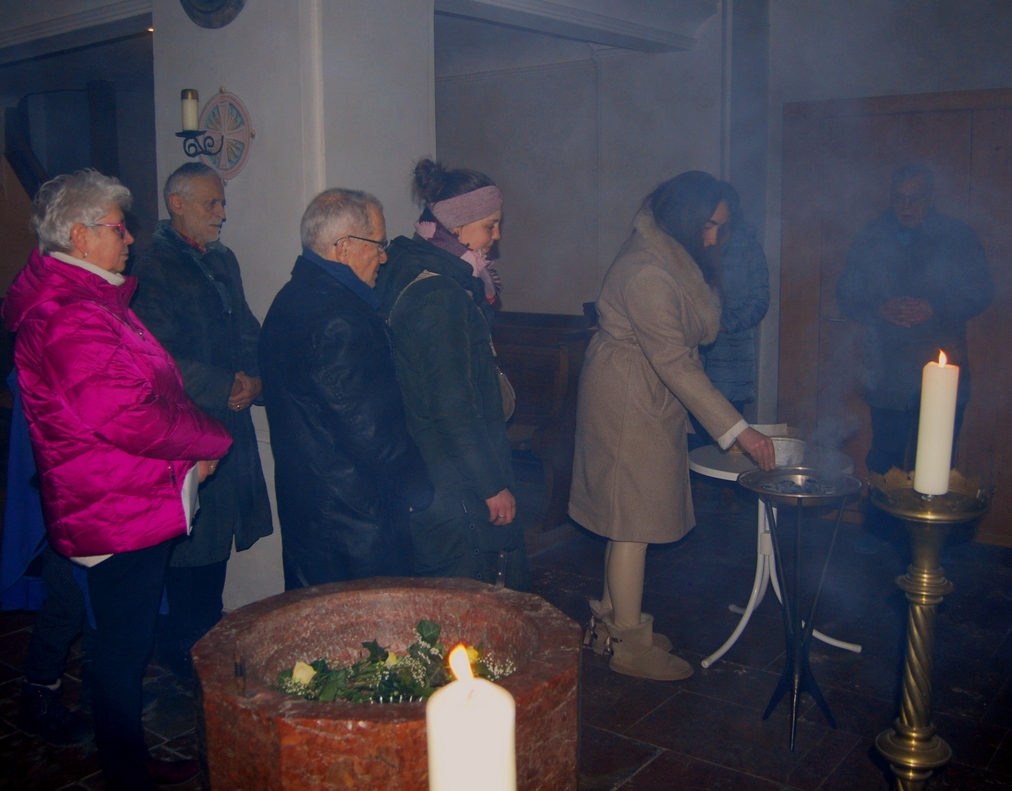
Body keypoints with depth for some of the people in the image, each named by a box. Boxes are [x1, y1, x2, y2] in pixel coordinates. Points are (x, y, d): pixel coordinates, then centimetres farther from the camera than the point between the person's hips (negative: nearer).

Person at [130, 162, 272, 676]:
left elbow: (247, 331, 19)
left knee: (218, 537, 13)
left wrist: (253, 379, -1)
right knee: (193, 541, -2)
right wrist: (227, 388, -14)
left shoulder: (223, 260, 17)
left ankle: (208, 634, 27)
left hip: (229, 421, 8)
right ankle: (187, 653, 12)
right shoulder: (153, 269, -10)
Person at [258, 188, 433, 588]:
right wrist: (418, 490, -10)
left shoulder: (291, 298, 10)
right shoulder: (339, 318, -22)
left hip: (300, 504, 10)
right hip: (355, 515, -10)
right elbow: (368, 427, -22)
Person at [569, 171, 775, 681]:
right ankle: (630, 645, 12)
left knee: (627, 513, 16)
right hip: (628, 400, -10)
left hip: (647, 397, 10)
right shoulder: (647, 274, -26)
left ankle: (612, 620, 30)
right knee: (634, 520, -1)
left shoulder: (669, 255, 6)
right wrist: (737, 431, -25)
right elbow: (675, 364, -26)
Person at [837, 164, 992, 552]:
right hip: (887, 370, 1)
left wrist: (933, 309, -15)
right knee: (884, 456, 7)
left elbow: (980, 293, 2)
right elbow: (848, 295, 8)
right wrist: (880, 309, -12)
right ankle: (877, 528, 23)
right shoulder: (872, 237, 9)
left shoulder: (958, 237, 6)